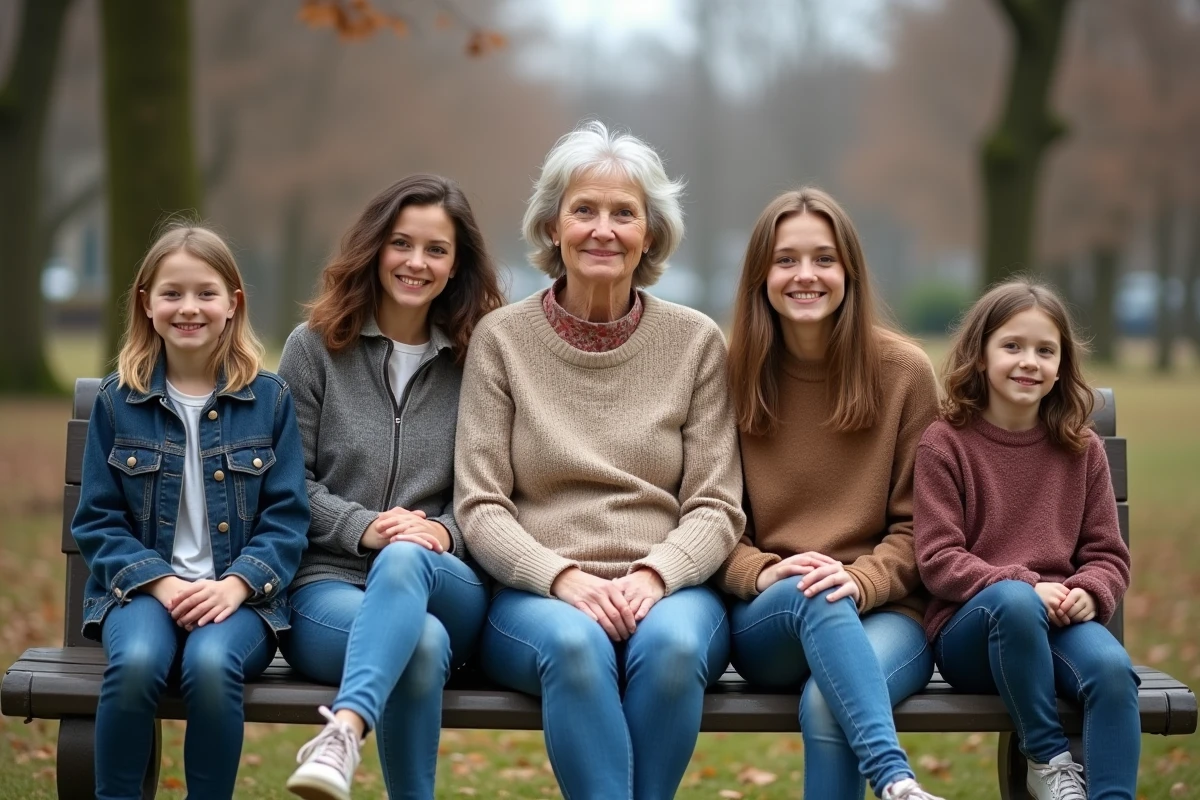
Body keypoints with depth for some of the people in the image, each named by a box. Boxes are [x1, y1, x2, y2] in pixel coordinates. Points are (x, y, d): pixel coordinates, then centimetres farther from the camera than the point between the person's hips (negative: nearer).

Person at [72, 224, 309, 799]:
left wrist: (236, 584, -14)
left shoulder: (269, 398, 5)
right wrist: (159, 581, -11)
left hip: (239, 594, 0)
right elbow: (98, 520, 6)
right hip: (143, 586, 1)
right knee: (135, 661, -33)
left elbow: (286, 516, 3)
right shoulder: (117, 401, 6)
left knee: (212, 664, -34)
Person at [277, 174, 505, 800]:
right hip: (324, 585, -1)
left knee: (404, 560, -39)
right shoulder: (315, 348, 8)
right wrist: (363, 527, -12)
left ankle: (343, 734, -57)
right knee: (424, 642, -38)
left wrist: (444, 532, -10)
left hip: (449, 590, 1)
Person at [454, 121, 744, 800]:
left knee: (670, 644, -34)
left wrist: (651, 576, -15)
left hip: (667, 591, 1)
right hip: (537, 594, -1)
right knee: (575, 643, -35)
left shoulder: (697, 341, 8)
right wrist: (564, 578, -16)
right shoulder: (502, 338, 6)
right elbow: (480, 507, 2)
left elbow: (716, 508, 5)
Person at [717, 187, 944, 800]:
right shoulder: (733, 374, 6)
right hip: (766, 623, 1)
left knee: (826, 706, -35)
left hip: (884, 615, 0)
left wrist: (861, 579, -17)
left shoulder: (904, 372, 3)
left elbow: (915, 524, 3)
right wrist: (760, 573, -14)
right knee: (812, 595, -36)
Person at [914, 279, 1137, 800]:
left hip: (1059, 621, 3)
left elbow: (1108, 555, 11)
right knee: (1013, 600, -38)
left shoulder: (1081, 449, 11)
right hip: (969, 629, -3)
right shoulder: (945, 443, 0)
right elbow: (937, 560, -7)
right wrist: (1025, 586, -21)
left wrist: (1088, 594, -13)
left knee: (1112, 668, -32)